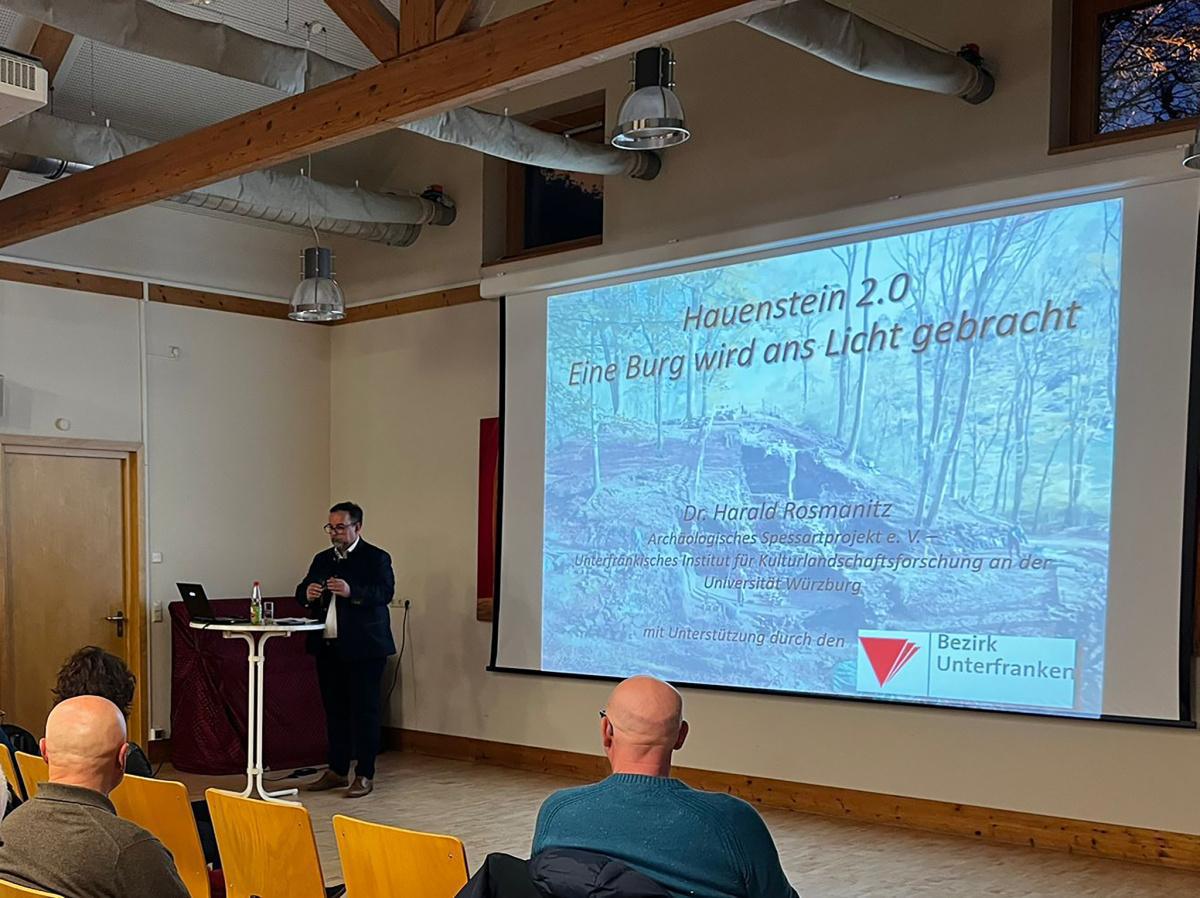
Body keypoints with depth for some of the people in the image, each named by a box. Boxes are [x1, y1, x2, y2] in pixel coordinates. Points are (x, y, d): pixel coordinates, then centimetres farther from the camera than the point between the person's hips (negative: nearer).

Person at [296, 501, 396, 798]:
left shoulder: (376, 558, -3)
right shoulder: (322, 559, 16)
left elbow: (385, 593, -16)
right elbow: (302, 592, 14)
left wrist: (352, 592, -31)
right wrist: (307, 593, -10)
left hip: (363, 648, -6)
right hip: (328, 647, 6)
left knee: (364, 710, -2)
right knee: (334, 710, 12)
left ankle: (365, 775, 4)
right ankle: (337, 771, 21)